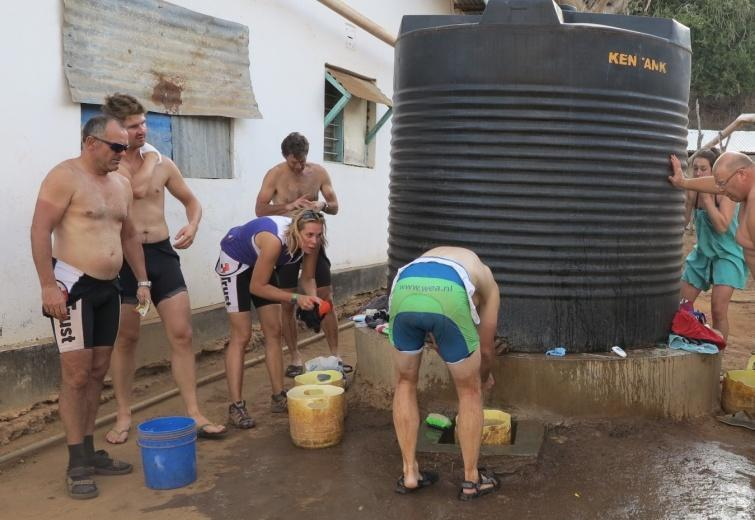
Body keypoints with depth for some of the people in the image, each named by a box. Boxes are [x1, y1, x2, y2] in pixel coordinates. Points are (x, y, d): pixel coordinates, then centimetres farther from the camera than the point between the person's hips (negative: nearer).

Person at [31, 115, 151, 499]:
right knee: (76, 375, -5)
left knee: (97, 373, 11)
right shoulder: (64, 177, -10)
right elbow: (40, 231, -16)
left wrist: (142, 281, 17)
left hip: (108, 288, 8)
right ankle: (77, 464, 3)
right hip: (73, 286, -8)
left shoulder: (120, 183, 13)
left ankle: (90, 451, 21)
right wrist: (48, 285, -22)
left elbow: (128, 235, 21)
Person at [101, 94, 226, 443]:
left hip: (162, 254, 3)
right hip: (124, 258, -3)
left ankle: (194, 414, 7)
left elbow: (191, 200, 16)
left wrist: (192, 225, -1)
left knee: (182, 334, 0)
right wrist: (149, 158, -10)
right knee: (125, 338, 7)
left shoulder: (162, 163, 8)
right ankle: (124, 416, 22)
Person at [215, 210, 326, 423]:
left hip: (258, 262, 7)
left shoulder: (310, 243, -22)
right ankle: (236, 406, -5)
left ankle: (278, 397, 12)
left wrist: (313, 298, -26)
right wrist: (295, 298, -33)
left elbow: (307, 279, -6)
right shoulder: (275, 241, -40)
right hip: (234, 261, -7)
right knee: (241, 336, -9)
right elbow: (256, 287, -31)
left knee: (273, 332, 4)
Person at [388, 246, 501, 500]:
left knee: (405, 384, 28)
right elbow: (486, 349, 41)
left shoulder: (433, 256, 46)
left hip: (404, 291, 3)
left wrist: (458, 363, 64)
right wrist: (485, 376, 62)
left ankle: (410, 474, 32)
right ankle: (471, 480, 33)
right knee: (470, 391, 21)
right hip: (449, 295, -3)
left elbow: (435, 339, 50)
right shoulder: (487, 281, 37)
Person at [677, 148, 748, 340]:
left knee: (718, 310, -14)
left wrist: (706, 197, -27)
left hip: (726, 254, -6)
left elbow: (722, 226, -27)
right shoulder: (693, 191, -2)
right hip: (702, 254, 6)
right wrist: (690, 198, -18)